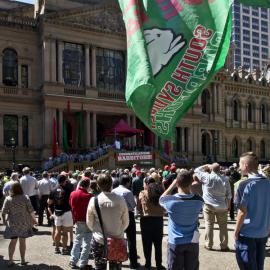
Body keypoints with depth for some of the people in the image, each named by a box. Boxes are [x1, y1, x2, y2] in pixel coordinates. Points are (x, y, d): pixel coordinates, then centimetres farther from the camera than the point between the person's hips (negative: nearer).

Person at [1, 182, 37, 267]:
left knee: (13, 241, 12)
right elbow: (31, 210, -7)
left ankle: (10, 260, 10)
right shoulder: (25, 198, -9)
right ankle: (23, 260, 18)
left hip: (12, 223, 1)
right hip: (24, 223, -1)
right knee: (22, 241, 10)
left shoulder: (8, 199, -6)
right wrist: (34, 219, 8)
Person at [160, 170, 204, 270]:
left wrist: (173, 185, 4)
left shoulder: (170, 200, -17)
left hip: (175, 242, -2)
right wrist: (189, 186, 6)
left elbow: (161, 199, 5)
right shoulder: (198, 200, -12)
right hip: (193, 242, 2)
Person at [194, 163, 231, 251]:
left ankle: (209, 245, 13)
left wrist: (205, 166, 11)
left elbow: (196, 170, 5)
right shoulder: (225, 179, -4)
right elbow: (228, 195, 0)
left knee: (209, 225, 7)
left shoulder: (207, 177, -11)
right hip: (222, 206, 1)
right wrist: (228, 206, 11)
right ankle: (224, 246, 15)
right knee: (223, 226, 10)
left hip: (208, 205, -1)